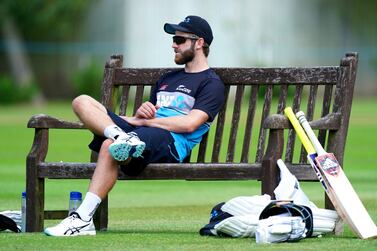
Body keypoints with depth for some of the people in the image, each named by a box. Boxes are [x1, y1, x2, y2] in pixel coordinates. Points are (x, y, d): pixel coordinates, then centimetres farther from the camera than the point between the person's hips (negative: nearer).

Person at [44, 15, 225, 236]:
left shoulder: (211, 83, 7)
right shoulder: (168, 79, 34)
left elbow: (189, 124, -9)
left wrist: (141, 120, -4)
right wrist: (140, 114, 3)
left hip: (172, 142, -8)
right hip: (139, 132, 8)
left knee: (109, 146, -37)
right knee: (82, 102, -9)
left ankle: (83, 219, -42)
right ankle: (121, 138, -35)